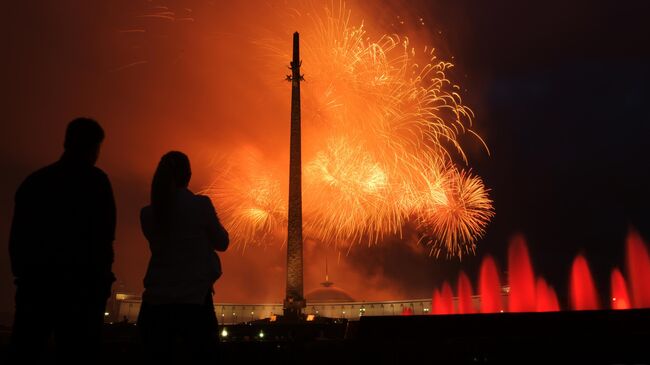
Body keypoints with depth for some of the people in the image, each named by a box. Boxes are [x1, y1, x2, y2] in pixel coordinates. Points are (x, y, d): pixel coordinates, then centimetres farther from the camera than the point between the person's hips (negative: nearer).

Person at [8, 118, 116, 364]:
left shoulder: (34, 180, 14)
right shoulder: (95, 180, -2)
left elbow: (17, 236, 13)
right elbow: (104, 234, -11)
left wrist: (24, 274, 19)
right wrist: (100, 276, -1)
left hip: (35, 280, 5)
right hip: (79, 283, -5)